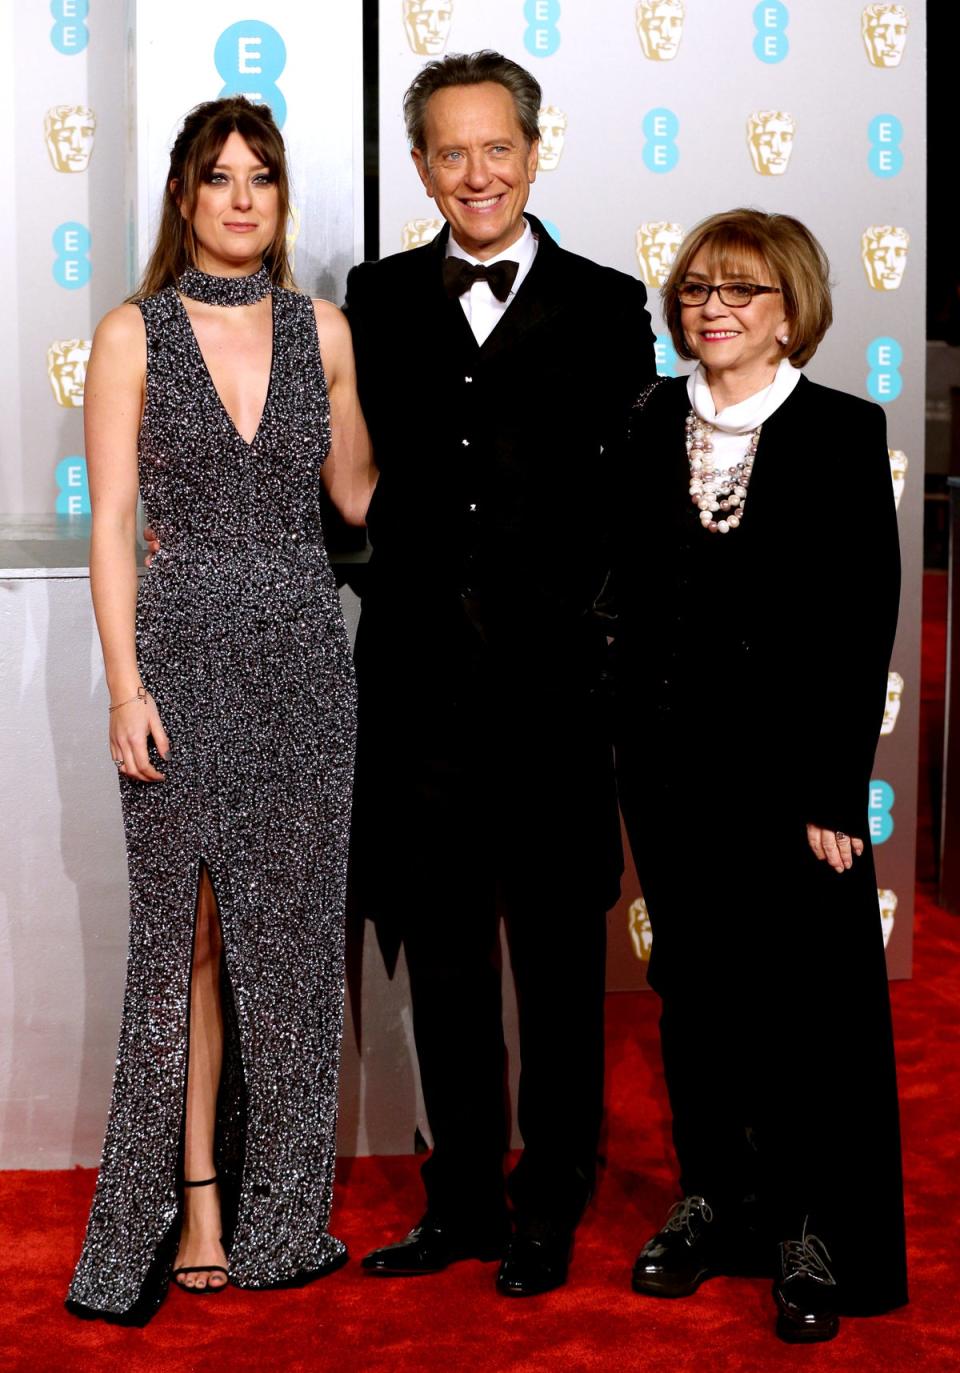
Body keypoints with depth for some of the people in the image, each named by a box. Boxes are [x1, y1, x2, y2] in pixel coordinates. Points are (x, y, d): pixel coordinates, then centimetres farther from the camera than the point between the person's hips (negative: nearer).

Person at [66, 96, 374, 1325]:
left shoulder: (320, 329, 9)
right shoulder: (134, 336, 0)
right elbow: (111, 523, -4)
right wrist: (126, 684, -11)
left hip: (302, 650, 3)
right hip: (186, 648, -3)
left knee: (288, 932, 6)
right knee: (189, 931, -1)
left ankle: (278, 1209, 18)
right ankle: (195, 1203, 7)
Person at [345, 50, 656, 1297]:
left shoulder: (607, 307, 3)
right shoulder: (376, 302, 9)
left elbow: (631, 494, -1)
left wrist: (601, 635, -9)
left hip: (553, 685, -2)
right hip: (420, 681, 2)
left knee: (558, 961, 9)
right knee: (442, 954, 12)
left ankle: (550, 1209, 24)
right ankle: (461, 1201, 27)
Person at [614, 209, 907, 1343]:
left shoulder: (843, 434, -5)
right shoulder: (651, 429, 7)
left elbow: (865, 624, -8)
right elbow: (629, 597, 8)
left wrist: (835, 791, -13)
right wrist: (632, 750, 1)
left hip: (789, 760, -4)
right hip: (669, 760, 4)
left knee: (807, 996, 2)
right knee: (694, 991, 12)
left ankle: (815, 1233, 15)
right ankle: (711, 1199, 27)